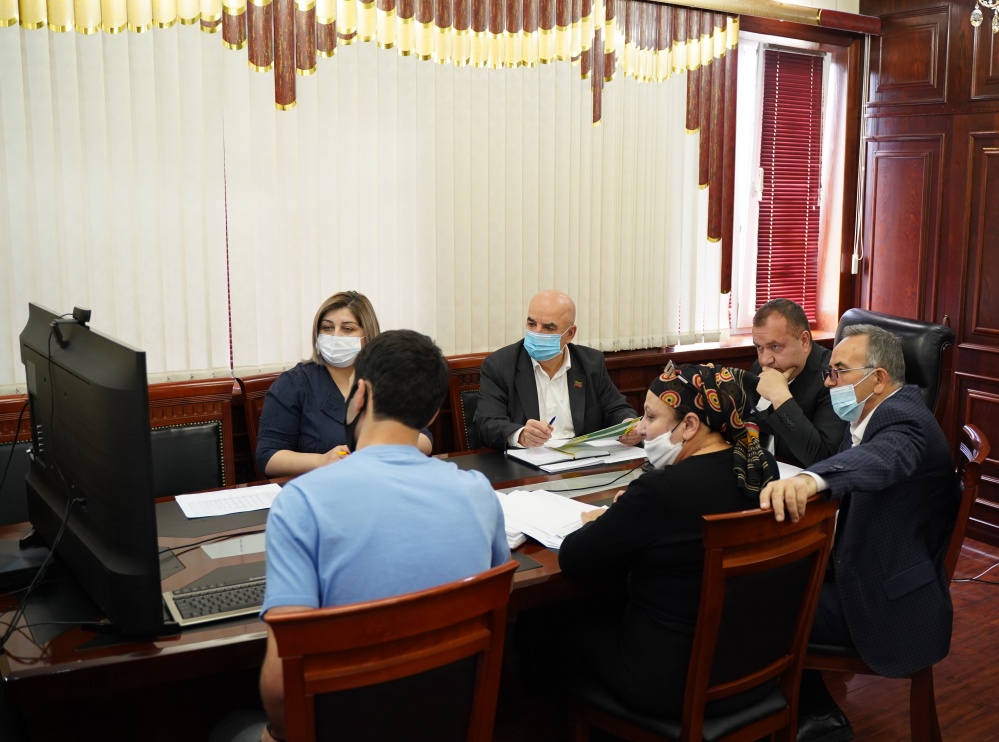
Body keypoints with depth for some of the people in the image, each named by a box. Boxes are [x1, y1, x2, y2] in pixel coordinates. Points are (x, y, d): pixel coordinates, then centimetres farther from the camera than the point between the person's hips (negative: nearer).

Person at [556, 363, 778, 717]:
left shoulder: (661, 489, -28)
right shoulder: (764, 468, -5)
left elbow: (572, 561, -17)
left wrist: (602, 521, 2)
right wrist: (630, 511, 5)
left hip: (670, 680, -7)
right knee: (610, 605, 25)